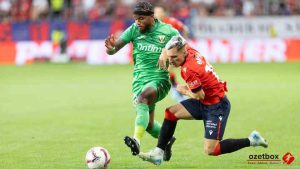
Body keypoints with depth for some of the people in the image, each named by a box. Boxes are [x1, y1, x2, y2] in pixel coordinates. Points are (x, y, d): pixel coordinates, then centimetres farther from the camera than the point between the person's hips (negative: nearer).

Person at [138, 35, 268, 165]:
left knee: (210, 150, -11)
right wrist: (164, 54, 1)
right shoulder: (191, 51, -3)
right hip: (205, 103, 10)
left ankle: (251, 140, 2)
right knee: (171, 113, 1)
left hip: (217, 107, -10)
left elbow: (199, 96, -21)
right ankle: (158, 153, 2)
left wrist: (184, 91, -4)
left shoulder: (189, 70, -28)